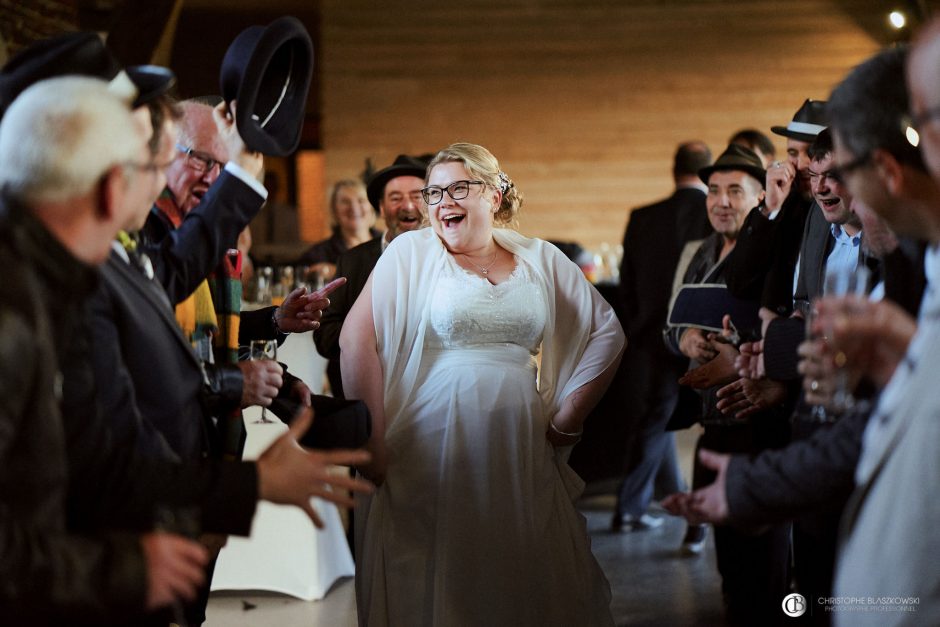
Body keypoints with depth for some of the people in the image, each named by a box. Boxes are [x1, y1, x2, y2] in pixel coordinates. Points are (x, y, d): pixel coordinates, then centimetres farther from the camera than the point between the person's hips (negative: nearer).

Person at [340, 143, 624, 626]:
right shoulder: (412, 252, 0)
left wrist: (567, 419, 5)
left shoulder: (540, 259, 9)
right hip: (433, 454, -3)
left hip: (521, 456, 3)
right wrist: (372, 443, -11)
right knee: (437, 588, 3)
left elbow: (606, 333, 12)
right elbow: (357, 338, -8)